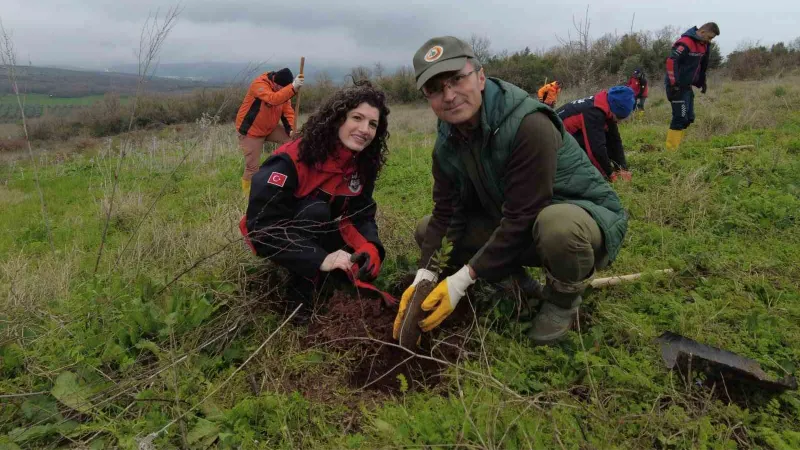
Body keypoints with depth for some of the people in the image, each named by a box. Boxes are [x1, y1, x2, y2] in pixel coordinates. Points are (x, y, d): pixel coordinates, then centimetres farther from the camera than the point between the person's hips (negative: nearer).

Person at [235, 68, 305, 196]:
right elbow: (273, 99, -46)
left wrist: (292, 129, -24)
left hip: (270, 128, 7)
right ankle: (247, 193, 15)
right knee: (252, 166, -5)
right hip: (251, 131, -7)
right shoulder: (259, 84, -27)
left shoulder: (283, 89, -4)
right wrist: (293, 88, -59)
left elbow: (287, 110, -8)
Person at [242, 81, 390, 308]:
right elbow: (263, 226, -34)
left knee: (367, 264, -13)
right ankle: (301, 293, -20)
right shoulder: (292, 160, -30)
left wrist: (370, 247, -32)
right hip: (274, 241, -6)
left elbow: (362, 215, -9)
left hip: (322, 235, 6)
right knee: (315, 210, -34)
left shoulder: (363, 165, -9)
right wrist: (320, 259, -41)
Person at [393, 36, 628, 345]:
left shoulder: (529, 125, -30)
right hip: (513, 226, 7)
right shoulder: (447, 143, -6)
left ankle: (563, 300, -9)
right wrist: (424, 277, -17)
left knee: (557, 224, -43)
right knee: (426, 230, 0)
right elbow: (444, 213, -5)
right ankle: (518, 283, 8)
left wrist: (462, 281, -28)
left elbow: (522, 218, -30)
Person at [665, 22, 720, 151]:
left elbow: (703, 65, 24)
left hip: (687, 86, 9)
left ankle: (675, 147, 15)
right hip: (677, 86, -9)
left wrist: (702, 82, 21)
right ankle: (671, 150, -7)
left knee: (689, 118, 9)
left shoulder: (703, 45, 12)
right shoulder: (685, 43, -17)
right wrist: (674, 83, -28)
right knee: (680, 118, -11)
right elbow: (671, 61, -26)